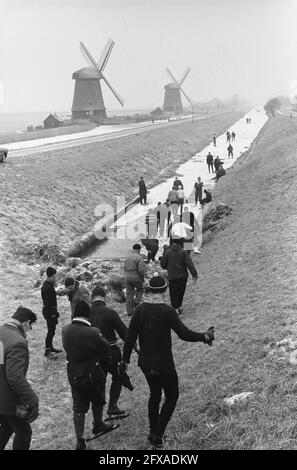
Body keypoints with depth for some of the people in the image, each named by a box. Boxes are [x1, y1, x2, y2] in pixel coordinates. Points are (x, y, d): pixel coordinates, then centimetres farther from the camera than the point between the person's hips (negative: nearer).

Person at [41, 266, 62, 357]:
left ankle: (50, 347, 32)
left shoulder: (49, 285, 9)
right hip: (49, 311, -10)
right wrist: (53, 314, -22)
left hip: (51, 310, 10)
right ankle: (47, 351, 3)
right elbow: (48, 302, -24)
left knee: (52, 330, 19)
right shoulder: (47, 287, -23)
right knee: (51, 331, -4)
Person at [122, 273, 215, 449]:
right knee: (172, 397, 15)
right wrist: (205, 337, -8)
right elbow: (184, 334, -23)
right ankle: (158, 435, 12)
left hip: (145, 363, 5)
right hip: (164, 364, -5)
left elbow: (130, 337, -2)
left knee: (155, 394, 25)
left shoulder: (140, 310, -5)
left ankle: (153, 433, 34)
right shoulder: (167, 311, -20)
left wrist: (126, 360, 8)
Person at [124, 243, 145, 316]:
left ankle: (129, 311, 13)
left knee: (129, 294, 9)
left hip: (128, 277, 6)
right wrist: (142, 277, -3)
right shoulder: (139, 257, -14)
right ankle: (136, 302, 7)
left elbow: (125, 268, 13)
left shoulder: (128, 257, 8)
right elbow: (141, 270, -19)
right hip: (136, 277, -6)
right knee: (140, 289, 22)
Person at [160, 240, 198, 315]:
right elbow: (190, 264, -11)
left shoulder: (167, 252, -7)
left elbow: (163, 265, 0)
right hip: (183, 276, 2)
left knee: (173, 294, 5)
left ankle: (176, 309, -1)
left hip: (172, 277, -2)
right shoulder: (183, 252, -5)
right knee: (181, 292, 19)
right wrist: (194, 274, -11)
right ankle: (179, 306, 30)